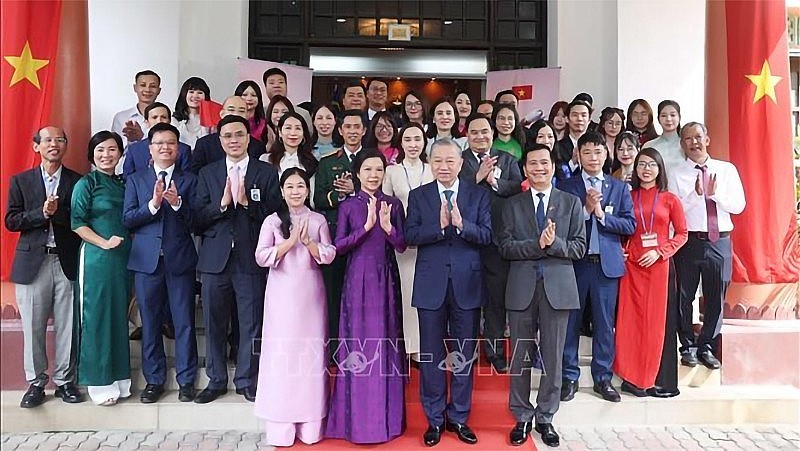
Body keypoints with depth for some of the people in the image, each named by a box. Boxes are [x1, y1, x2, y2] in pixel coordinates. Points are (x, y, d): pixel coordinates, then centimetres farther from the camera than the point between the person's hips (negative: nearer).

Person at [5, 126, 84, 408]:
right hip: (33, 262, 1)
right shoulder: (20, 181, 9)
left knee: (67, 326, 3)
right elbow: (11, 221, 2)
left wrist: (57, 212, -16)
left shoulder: (78, 182, 7)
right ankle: (35, 382, 18)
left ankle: (65, 381, 16)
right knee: (33, 327, 5)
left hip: (67, 262, 0)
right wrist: (42, 213, -12)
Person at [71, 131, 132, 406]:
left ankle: (119, 378, 21)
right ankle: (99, 382, 11)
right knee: (97, 318, 1)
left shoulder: (123, 185, 14)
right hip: (97, 259, -5)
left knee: (119, 318, 10)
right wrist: (105, 243, -17)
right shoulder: (86, 184, -1)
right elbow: (77, 223, -7)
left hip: (124, 258, 5)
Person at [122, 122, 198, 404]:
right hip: (147, 260, 1)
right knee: (150, 323, 9)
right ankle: (154, 380, 22)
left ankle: (186, 380, 15)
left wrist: (177, 203, -18)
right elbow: (127, 219, 0)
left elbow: (196, 221, -1)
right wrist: (153, 203, -14)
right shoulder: (135, 180, 11)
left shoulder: (189, 180, 7)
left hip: (180, 260, -1)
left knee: (184, 323, 4)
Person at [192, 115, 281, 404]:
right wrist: (222, 204, -13)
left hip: (250, 260, -2)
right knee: (214, 323, 10)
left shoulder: (267, 173, 4)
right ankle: (216, 380, 26)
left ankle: (247, 381, 21)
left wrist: (246, 202, -16)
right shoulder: (207, 174, 9)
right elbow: (197, 221, 2)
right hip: (215, 260, 2)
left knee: (251, 324, 5)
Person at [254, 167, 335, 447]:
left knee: (311, 351, 3)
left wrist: (307, 241, -16)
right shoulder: (272, 221, 3)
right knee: (281, 352, 0)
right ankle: (280, 427, 9)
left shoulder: (318, 220, 6)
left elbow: (329, 256, -1)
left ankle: (310, 425, 13)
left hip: (310, 293, 1)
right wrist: (290, 242, -15)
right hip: (282, 294, -1)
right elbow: (261, 257, -5)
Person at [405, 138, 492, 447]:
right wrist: (439, 226, -21)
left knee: (464, 355, 10)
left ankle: (459, 417, 26)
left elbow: (487, 235, -5)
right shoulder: (418, 195, 4)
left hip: (467, 284, 0)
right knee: (431, 354, 8)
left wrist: (461, 224, -22)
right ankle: (435, 419, 23)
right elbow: (410, 236, -7)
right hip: (431, 284, 0)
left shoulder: (479, 195, 4)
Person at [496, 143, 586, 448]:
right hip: (522, 288, 0)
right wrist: (537, 244, -16)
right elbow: (505, 247, -3)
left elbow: (579, 248, 1)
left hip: (558, 287, 0)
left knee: (553, 357, 6)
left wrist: (554, 243, -16)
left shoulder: (571, 202, 8)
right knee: (520, 356, 7)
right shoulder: (512, 204, 7)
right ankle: (522, 418, 22)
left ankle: (545, 418, 22)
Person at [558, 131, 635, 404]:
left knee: (604, 324, 7)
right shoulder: (565, 187, 4)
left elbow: (630, 225, 3)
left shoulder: (619, 188, 11)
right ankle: (569, 378, 17)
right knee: (570, 322, 5)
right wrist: (586, 210, -14)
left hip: (607, 263, 2)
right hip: (574, 262, -1)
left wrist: (602, 215, -9)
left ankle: (603, 378, 20)